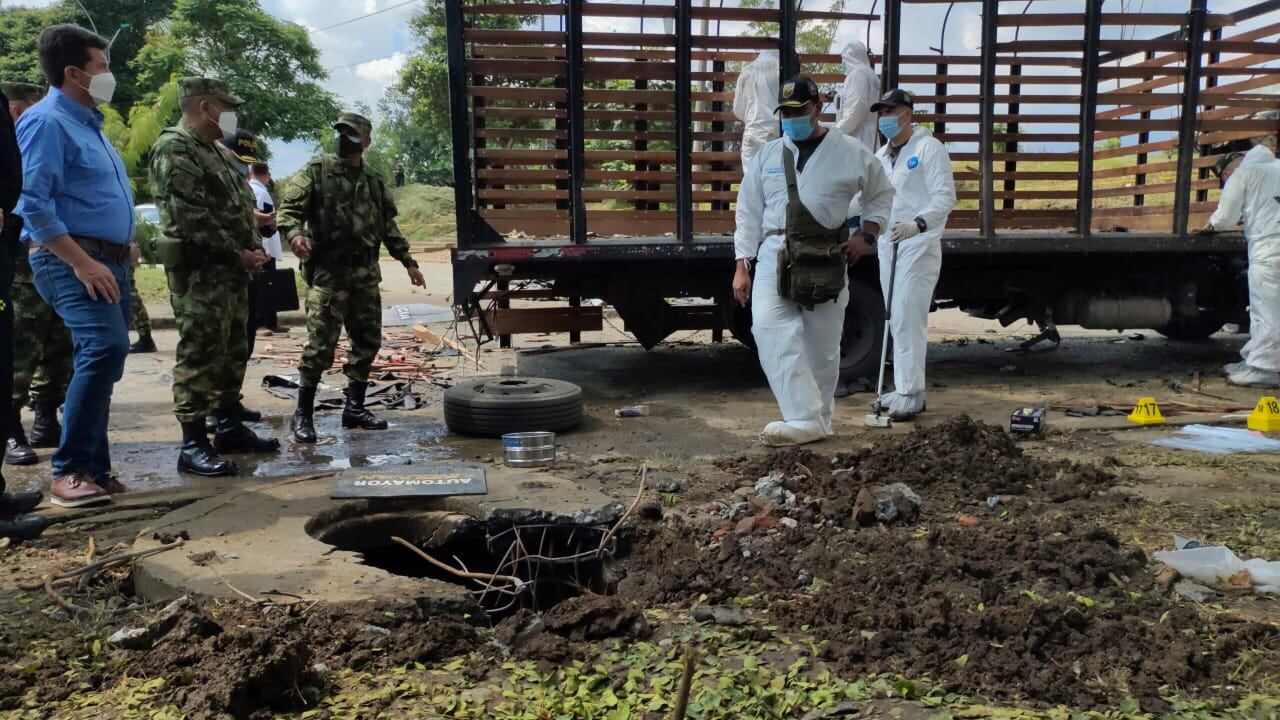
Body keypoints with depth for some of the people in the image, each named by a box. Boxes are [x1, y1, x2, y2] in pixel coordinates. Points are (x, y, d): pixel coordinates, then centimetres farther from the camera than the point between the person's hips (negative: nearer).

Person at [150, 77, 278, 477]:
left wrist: (253, 248, 6)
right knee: (199, 357, -8)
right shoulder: (174, 149, -11)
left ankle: (229, 427, 25)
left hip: (232, 272, 10)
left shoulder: (214, 151, 20)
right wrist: (239, 254, -15)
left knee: (233, 353, 14)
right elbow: (192, 216, -20)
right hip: (200, 273, -10)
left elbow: (240, 204, 23)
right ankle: (193, 444, -4)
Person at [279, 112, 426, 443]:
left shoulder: (374, 181, 14)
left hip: (366, 274, 6)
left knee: (367, 341, 9)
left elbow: (388, 226, 20)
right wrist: (295, 233, -29)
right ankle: (303, 413, 3)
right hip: (328, 273, -6)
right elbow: (289, 208, -8)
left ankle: (355, 407, 21)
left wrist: (408, 262, 19)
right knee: (320, 345, -9)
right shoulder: (317, 171, -1)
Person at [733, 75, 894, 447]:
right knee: (770, 327, -19)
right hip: (775, 254, 1)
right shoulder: (766, 155, 9)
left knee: (822, 343, 5)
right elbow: (749, 213, 10)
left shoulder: (850, 152, 4)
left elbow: (881, 194, 17)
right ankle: (805, 419, -19)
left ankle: (820, 419, 21)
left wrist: (867, 235, 3)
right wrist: (742, 267, 4)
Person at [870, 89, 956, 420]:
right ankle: (903, 388, 18)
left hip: (918, 246, -8)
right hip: (888, 244, 8)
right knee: (897, 321, 11)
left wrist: (917, 224, -31)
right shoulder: (881, 155, 18)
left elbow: (945, 197, -16)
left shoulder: (928, 148, -7)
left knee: (908, 320, -13)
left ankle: (911, 394, -9)